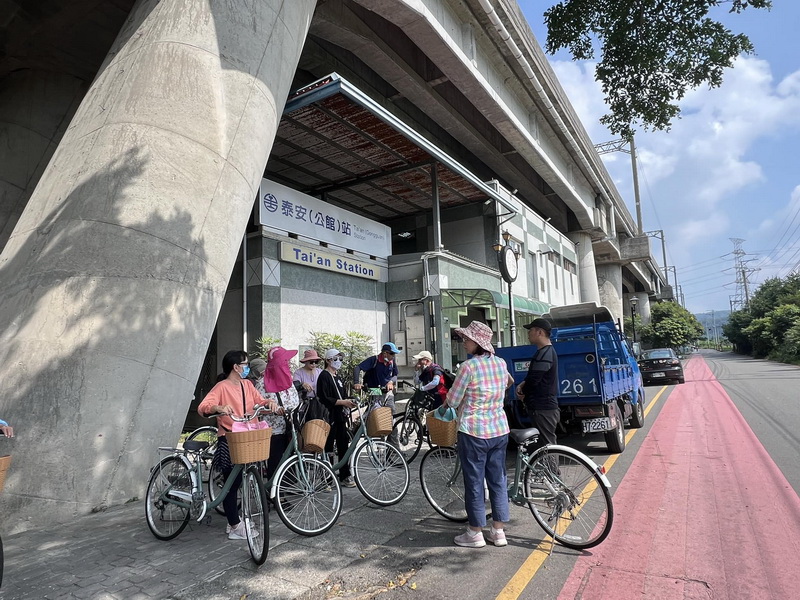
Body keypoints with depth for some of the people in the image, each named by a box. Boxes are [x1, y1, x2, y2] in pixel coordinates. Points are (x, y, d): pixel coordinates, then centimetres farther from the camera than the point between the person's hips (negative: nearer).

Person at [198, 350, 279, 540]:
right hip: (229, 442, -7)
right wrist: (219, 407, -43)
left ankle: (234, 522, 29)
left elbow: (259, 401, 6)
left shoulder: (247, 384, 10)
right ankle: (235, 528, 12)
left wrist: (269, 403, -15)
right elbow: (203, 407, -24)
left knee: (238, 482, 15)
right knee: (232, 484, 1)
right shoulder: (222, 387, -13)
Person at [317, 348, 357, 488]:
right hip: (330, 417, -8)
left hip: (340, 416, 9)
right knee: (328, 448, -2)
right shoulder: (324, 376, -10)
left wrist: (348, 402, 9)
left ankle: (345, 476, 19)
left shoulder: (337, 377, 17)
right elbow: (324, 399, -19)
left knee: (343, 446, 11)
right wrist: (343, 402, -19)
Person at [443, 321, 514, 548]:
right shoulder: (501, 363, 3)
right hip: (500, 430, 7)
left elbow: (452, 400, -10)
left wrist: (445, 405, 11)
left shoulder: (469, 366, -17)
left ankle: (475, 534, 18)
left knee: (474, 482, 6)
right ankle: (499, 531, 24)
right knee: (498, 480, 14)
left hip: (474, 431, -6)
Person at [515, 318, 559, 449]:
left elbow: (534, 379, -21)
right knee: (545, 445, 16)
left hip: (543, 409, -10)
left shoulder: (545, 354, -19)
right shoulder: (546, 351, 14)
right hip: (545, 407, 10)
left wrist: (522, 392, -2)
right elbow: (534, 376, 20)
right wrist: (523, 385, 2)